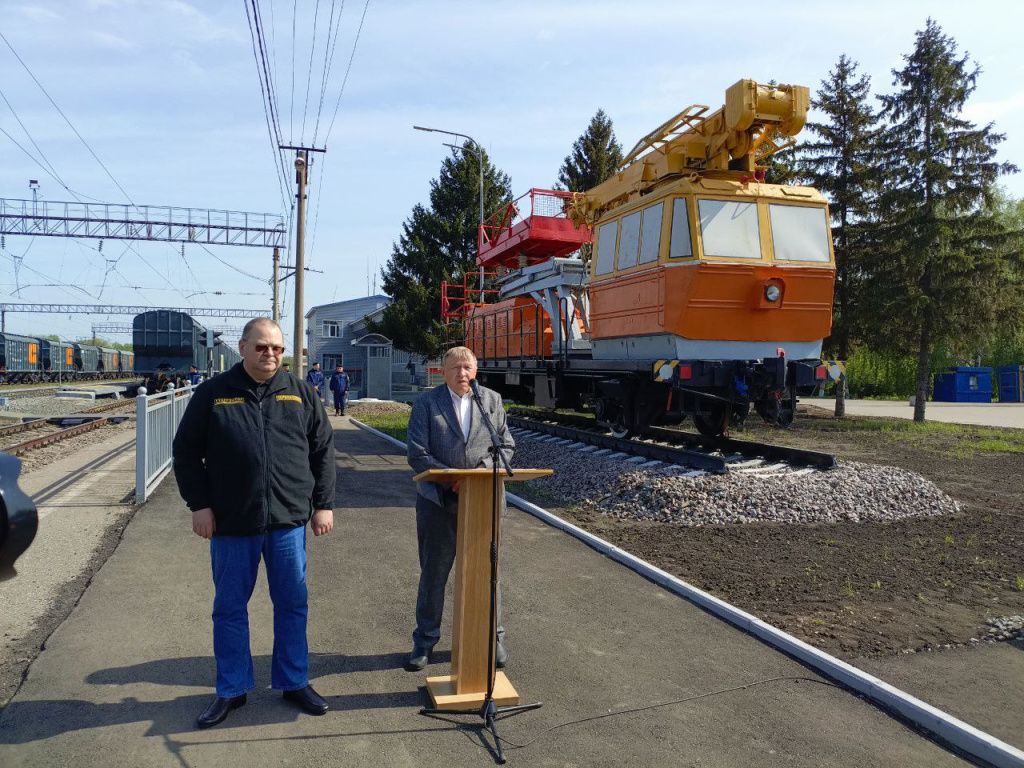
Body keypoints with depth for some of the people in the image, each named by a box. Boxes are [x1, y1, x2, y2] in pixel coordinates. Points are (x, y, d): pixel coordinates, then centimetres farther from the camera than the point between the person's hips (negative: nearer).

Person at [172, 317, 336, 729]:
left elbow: (323, 451, 7)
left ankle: (294, 682, 27)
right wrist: (199, 504, -4)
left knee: (293, 604, 10)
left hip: (289, 520, 1)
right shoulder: (213, 393, 0)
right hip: (231, 523, -1)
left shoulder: (300, 394, 5)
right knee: (230, 607, 11)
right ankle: (232, 690, 28)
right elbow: (186, 451, 3)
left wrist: (323, 504, 3)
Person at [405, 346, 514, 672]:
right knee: (433, 574, 11)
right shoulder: (426, 403, -3)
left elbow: (506, 446, 6)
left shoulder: (492, 400, 5)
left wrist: (482, 470, -12)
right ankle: (425, 641, 28)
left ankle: (493, 637, 29)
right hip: (438, 501, -1)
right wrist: (452, 479, -20)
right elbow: (417, 455, -9)